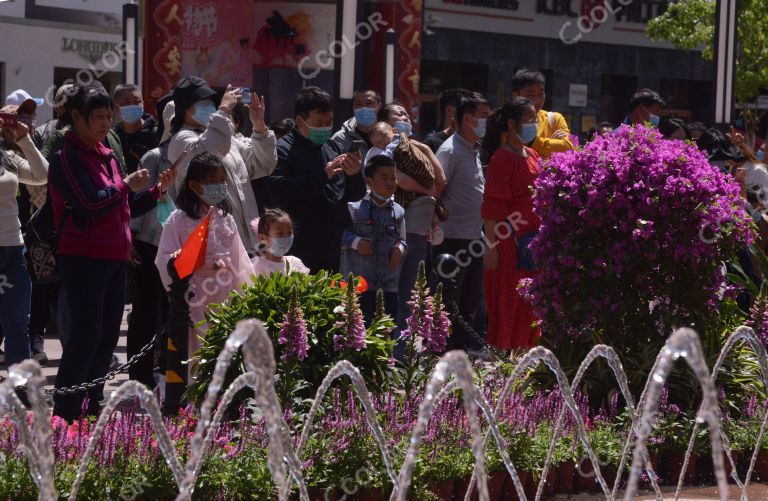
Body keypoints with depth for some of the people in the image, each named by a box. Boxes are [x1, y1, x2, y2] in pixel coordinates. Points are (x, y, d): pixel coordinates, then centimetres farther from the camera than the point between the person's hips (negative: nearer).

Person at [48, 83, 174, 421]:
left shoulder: (107, 156, 16)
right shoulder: (66, 158, -10)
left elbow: (125, 209, 20)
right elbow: (90, 205, -20)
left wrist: (156, 191, 7)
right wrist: (127, 185, -12)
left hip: (115, 259, 8)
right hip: (83, 261, -8)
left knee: (107, 338, 10)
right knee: (84, 338, -9)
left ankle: (93, 408, 19)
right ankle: (64, 416, -5)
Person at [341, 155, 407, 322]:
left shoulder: (398, 211, 7)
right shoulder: (355, 209, -6)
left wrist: (400, 248, -2)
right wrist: (355, 242, -15)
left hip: (390, 278, 4)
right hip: (361, 276, -4)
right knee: (363, 322, -3)